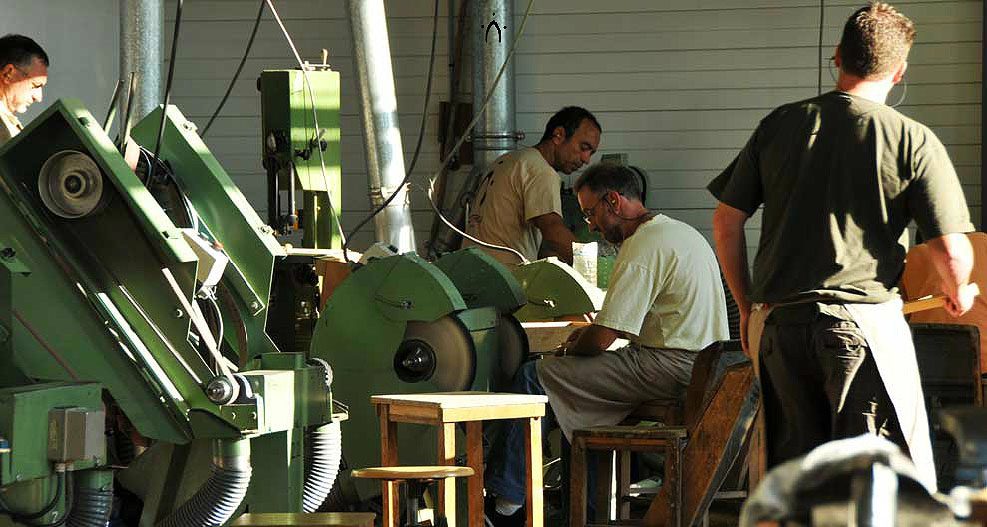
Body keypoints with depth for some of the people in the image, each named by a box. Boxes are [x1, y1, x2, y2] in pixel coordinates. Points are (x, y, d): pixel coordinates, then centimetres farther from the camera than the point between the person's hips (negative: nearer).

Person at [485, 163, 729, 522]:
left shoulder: (643, 249, -16)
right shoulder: (678, 231, 17)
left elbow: (601, 340, -17)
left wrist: (570, 349, 5)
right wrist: (589, 333, 20)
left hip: (672, 369, -11)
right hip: (700, 365, 11)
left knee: (535, 377, -9)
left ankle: (505, 497, -2)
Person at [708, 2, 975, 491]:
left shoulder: (779, 125, 9)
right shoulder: (913, 141, -2)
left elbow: (726, 222, 11)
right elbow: (951, 252, -5)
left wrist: (748, 308, 21)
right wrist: (957, 293, 18)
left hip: (777, 321, 4)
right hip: (865, 318, -4)